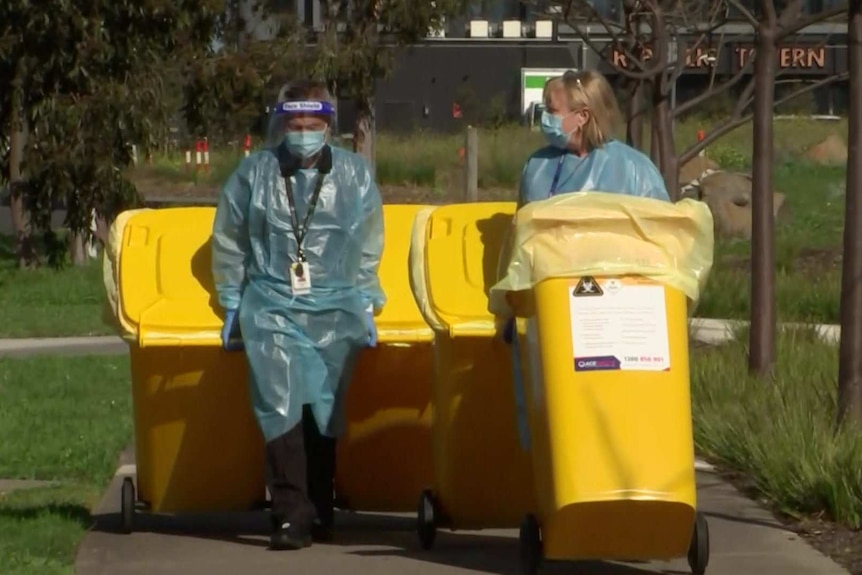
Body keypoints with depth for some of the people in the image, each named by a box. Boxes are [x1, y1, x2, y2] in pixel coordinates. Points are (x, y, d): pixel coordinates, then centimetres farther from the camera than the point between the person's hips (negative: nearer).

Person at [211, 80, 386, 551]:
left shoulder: (354, 175, 9)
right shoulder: (253, 173, 7)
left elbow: (369, 248, 16)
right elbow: (228, 242, 13)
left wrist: (365, 304, 9)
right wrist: (232, 305, 10)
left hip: (335, 307, 1)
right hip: (271, 305, -1)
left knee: (326, 408, -4)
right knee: (279, 404, -17)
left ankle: (319, 511, 8)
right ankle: (291, 515, -19)